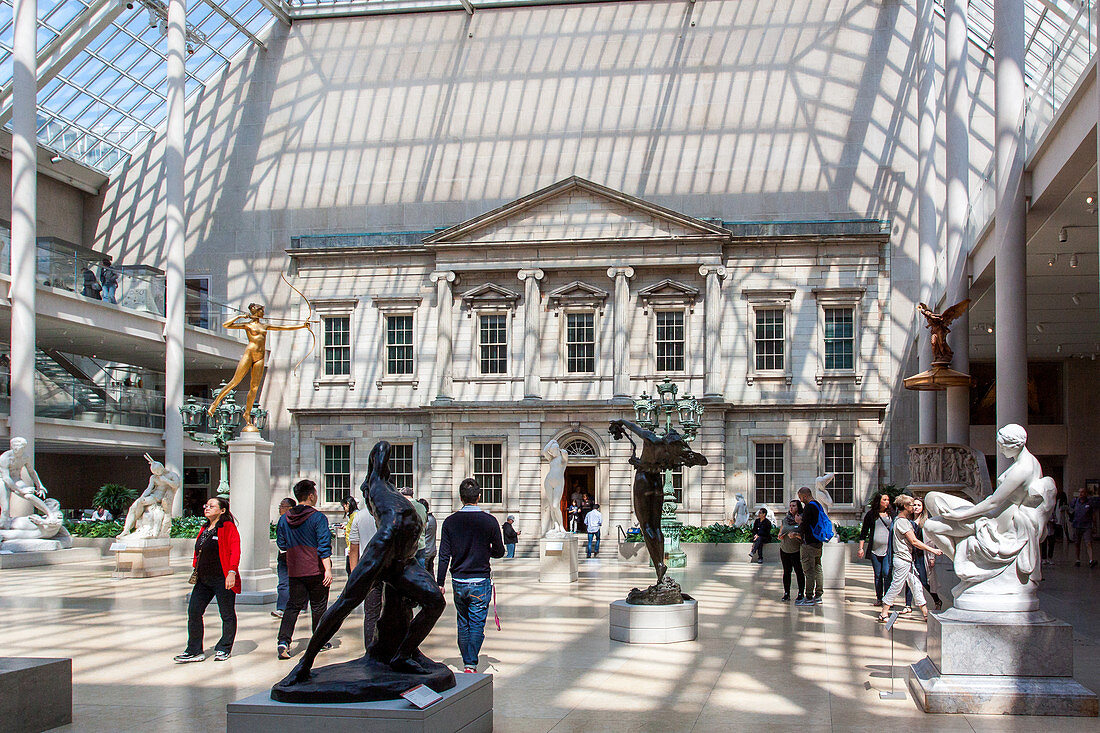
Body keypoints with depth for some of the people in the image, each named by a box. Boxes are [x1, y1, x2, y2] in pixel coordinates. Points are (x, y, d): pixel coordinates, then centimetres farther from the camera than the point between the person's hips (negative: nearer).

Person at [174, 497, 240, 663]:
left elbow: (235, 550, -14)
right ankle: (194, 651, 10)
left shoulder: (228, 527, -7)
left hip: (222, 579, -7)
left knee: (227, 615, 4)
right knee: (194, 612, 3)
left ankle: (224, 649, 19)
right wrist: (196, 570, 15)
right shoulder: (205, 529, 16)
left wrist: (232, 571, -24)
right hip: (202, 580, 8)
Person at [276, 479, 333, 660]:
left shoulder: (284, 519, 4)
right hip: (316, 571, -4)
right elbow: (324, 545, -16)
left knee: (293, 605, 7)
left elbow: (281, 545, 12)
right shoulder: (318, 518, -11)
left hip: (294, 571, 4)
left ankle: (283, 640, -9)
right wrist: (328, 569, -17)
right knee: (319, 607, 10)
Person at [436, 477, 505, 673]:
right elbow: (499, 552, 0)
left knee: (463, 623, 16)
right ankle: (471, 663, -7)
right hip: (481, 581, -2)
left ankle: (466, 662, 23)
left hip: (458, 582, 2)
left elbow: (444, 556, -3)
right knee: (477, 624, 1)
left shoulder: (450, 522, -3)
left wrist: (440, 582, 4)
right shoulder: (489, 521, -8)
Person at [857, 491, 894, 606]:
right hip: (874, 549, 1)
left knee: (887, 573, -11)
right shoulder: (871, 514, 5)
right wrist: (861, 548, 3)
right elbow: (864, 532, 9)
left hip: (888, 549, -1)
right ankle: (879, 598, 15)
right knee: (877, 575, 7)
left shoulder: (891, 514, 8)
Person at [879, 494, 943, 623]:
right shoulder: (902, 521, -15)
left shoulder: (905, 520, 17)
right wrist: (932, 550, -15)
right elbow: (914, 541, -19)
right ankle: (883, 615, 1)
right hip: (902, 560, -10)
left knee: (916, 586, 9)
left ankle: (926, 614, 12)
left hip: (907, 560, 10)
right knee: (896, 587, -5)